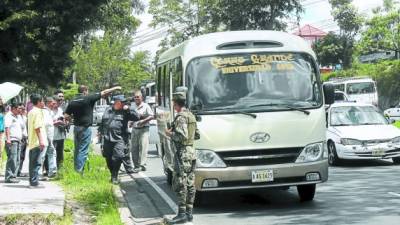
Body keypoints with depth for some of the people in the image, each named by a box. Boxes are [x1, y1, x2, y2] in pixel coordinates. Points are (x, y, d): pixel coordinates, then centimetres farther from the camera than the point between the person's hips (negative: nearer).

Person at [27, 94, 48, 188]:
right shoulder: (38, 111, -11)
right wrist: (41, 140, -23)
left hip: (31, 142, 10)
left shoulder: (31, 112, 18)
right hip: (37, 141, -10)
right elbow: (37, 127, -20)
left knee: (33, 163, 13)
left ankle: (32, 182, 19)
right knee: (37, 162, -8)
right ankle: (34, 182, -10)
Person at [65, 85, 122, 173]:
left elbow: (66, 116, 1)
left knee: (77, 150, 15)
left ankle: (76, 169, 20)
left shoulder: (72, 102, 4)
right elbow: (104, 93, -5)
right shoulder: (88, 99, -10)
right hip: (85, 128, -6)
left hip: (76, 127, 6)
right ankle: (79, 170, -8)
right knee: (83, 150, -4)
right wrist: (115, 88, 5)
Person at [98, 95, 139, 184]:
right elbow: (102, 122, 25)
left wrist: (128, 110, -13)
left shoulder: (124, 112, 3)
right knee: (108, 158, 9)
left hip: (119, 139, -3)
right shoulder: (108, 111, 13)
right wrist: (100, 132, 24)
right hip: (107, 139, 4)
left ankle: (115, 176, -6)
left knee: (118, 157, -18)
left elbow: (136, 117, -5)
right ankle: (112, 174, 28)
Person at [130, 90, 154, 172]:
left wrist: (143, 121, -15)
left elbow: (152, 116, -5)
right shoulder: (132, 106, 13)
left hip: (143, 129, -5)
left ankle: (142, 165, -11)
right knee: (133, 148, 3)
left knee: (142, 147, -10)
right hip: (134, 129, 5)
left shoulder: (145, 106, -3)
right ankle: (136, 165, 11)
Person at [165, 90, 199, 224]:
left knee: (180, 184, -7)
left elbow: (182, 136, -23)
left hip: (183, 154, -9)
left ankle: (182, 214, -6)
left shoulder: (181, 117, -14)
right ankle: (189, 212, 14)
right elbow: (197, 135, 19)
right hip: (192, 152, 9)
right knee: (190, 184, 10)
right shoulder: (191, 116, 15)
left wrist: (170, 134, -7)